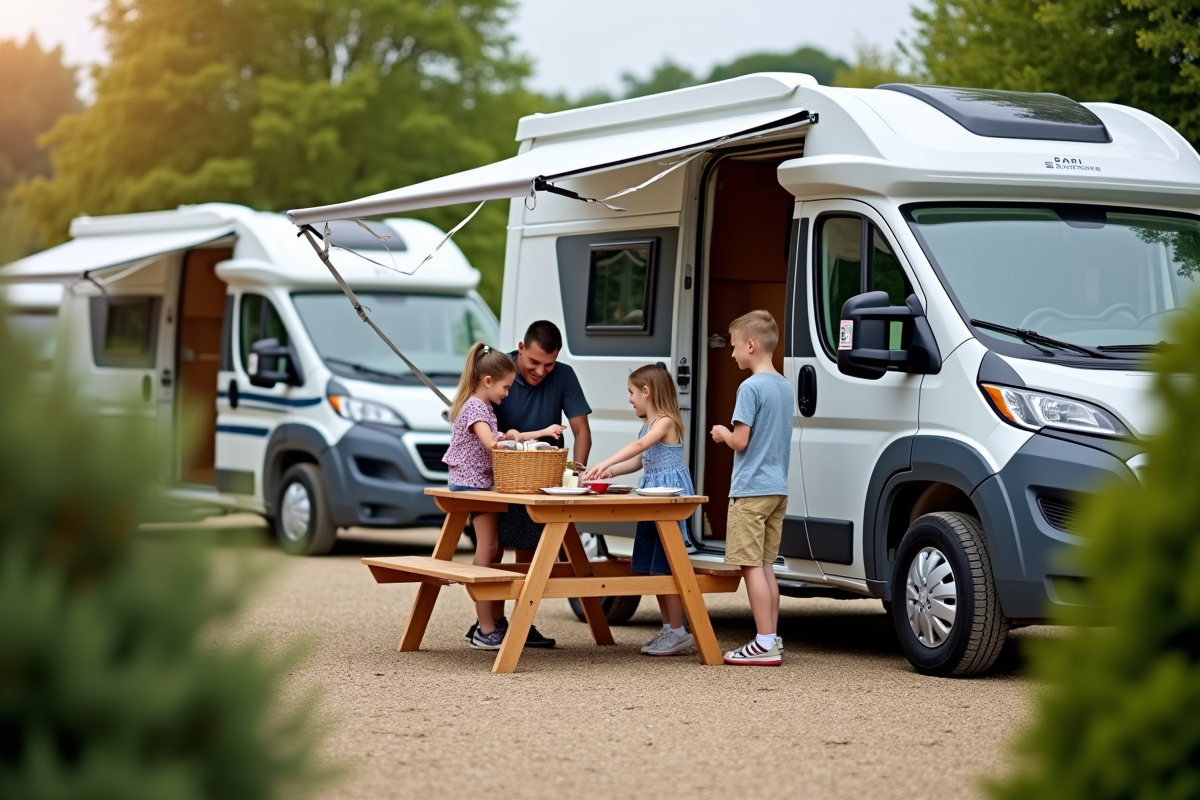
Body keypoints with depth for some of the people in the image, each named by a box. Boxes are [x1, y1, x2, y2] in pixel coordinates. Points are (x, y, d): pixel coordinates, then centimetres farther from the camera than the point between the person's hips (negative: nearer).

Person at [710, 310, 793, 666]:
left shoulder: (751, 387, -14)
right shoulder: (785, 387, 13)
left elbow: (740, 440, -16)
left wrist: (722, 433, 3)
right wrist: (729, 434, 19)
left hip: (751, 489, -9)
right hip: (777, 488, 9)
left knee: (751, 565, -6)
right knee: (765, 565, 13)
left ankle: (765, 643, -8)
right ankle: (772, 640, 14)